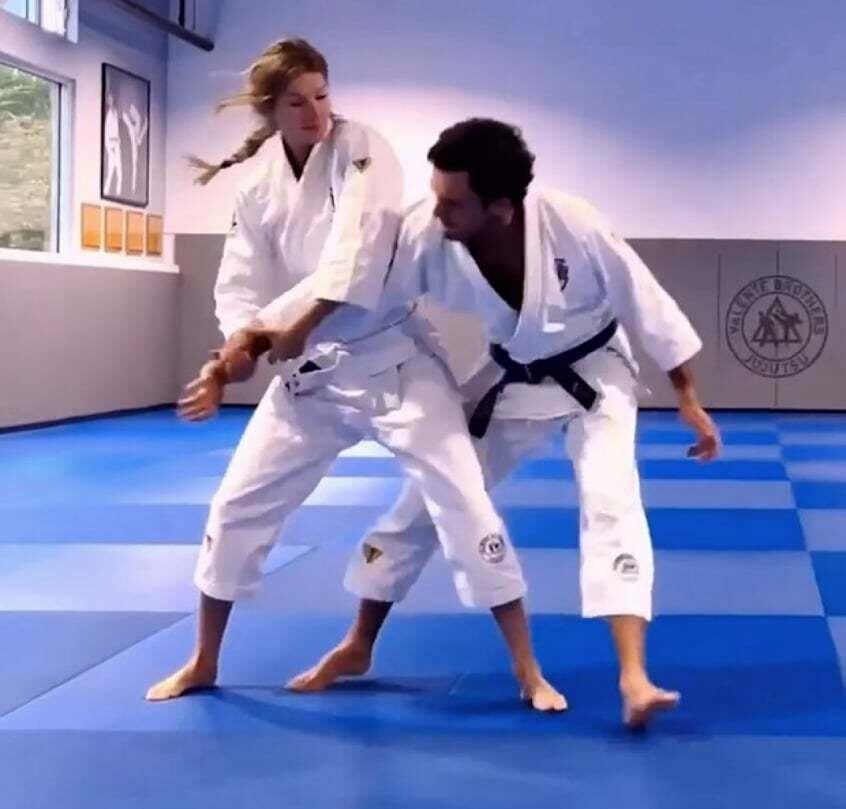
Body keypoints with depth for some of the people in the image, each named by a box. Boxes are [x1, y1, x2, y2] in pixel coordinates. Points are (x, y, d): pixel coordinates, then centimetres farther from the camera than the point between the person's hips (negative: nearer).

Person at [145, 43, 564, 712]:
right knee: (237, 508, 8)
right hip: (310, 372, 5)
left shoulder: (360, 150, -12)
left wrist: (257, 339, -27)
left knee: (463, 503, -11)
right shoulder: (260, 192, 2)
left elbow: (352, 261, -24)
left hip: (392, 361, -5)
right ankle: (203, 664, 28)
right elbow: (241, 289, 0)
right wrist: (236, 351, -23)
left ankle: (529, 674, 0)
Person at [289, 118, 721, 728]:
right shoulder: (426, 236, -28)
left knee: (610, 503, -21)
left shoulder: (575, 226, -34)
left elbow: (648, 307, -20)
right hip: (508, 381, 3)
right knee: (427, 500, 6)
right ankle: (359, 643, 23)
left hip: (592, 373, -3)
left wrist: (689, 402, -13)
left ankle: (634, 676, -19)